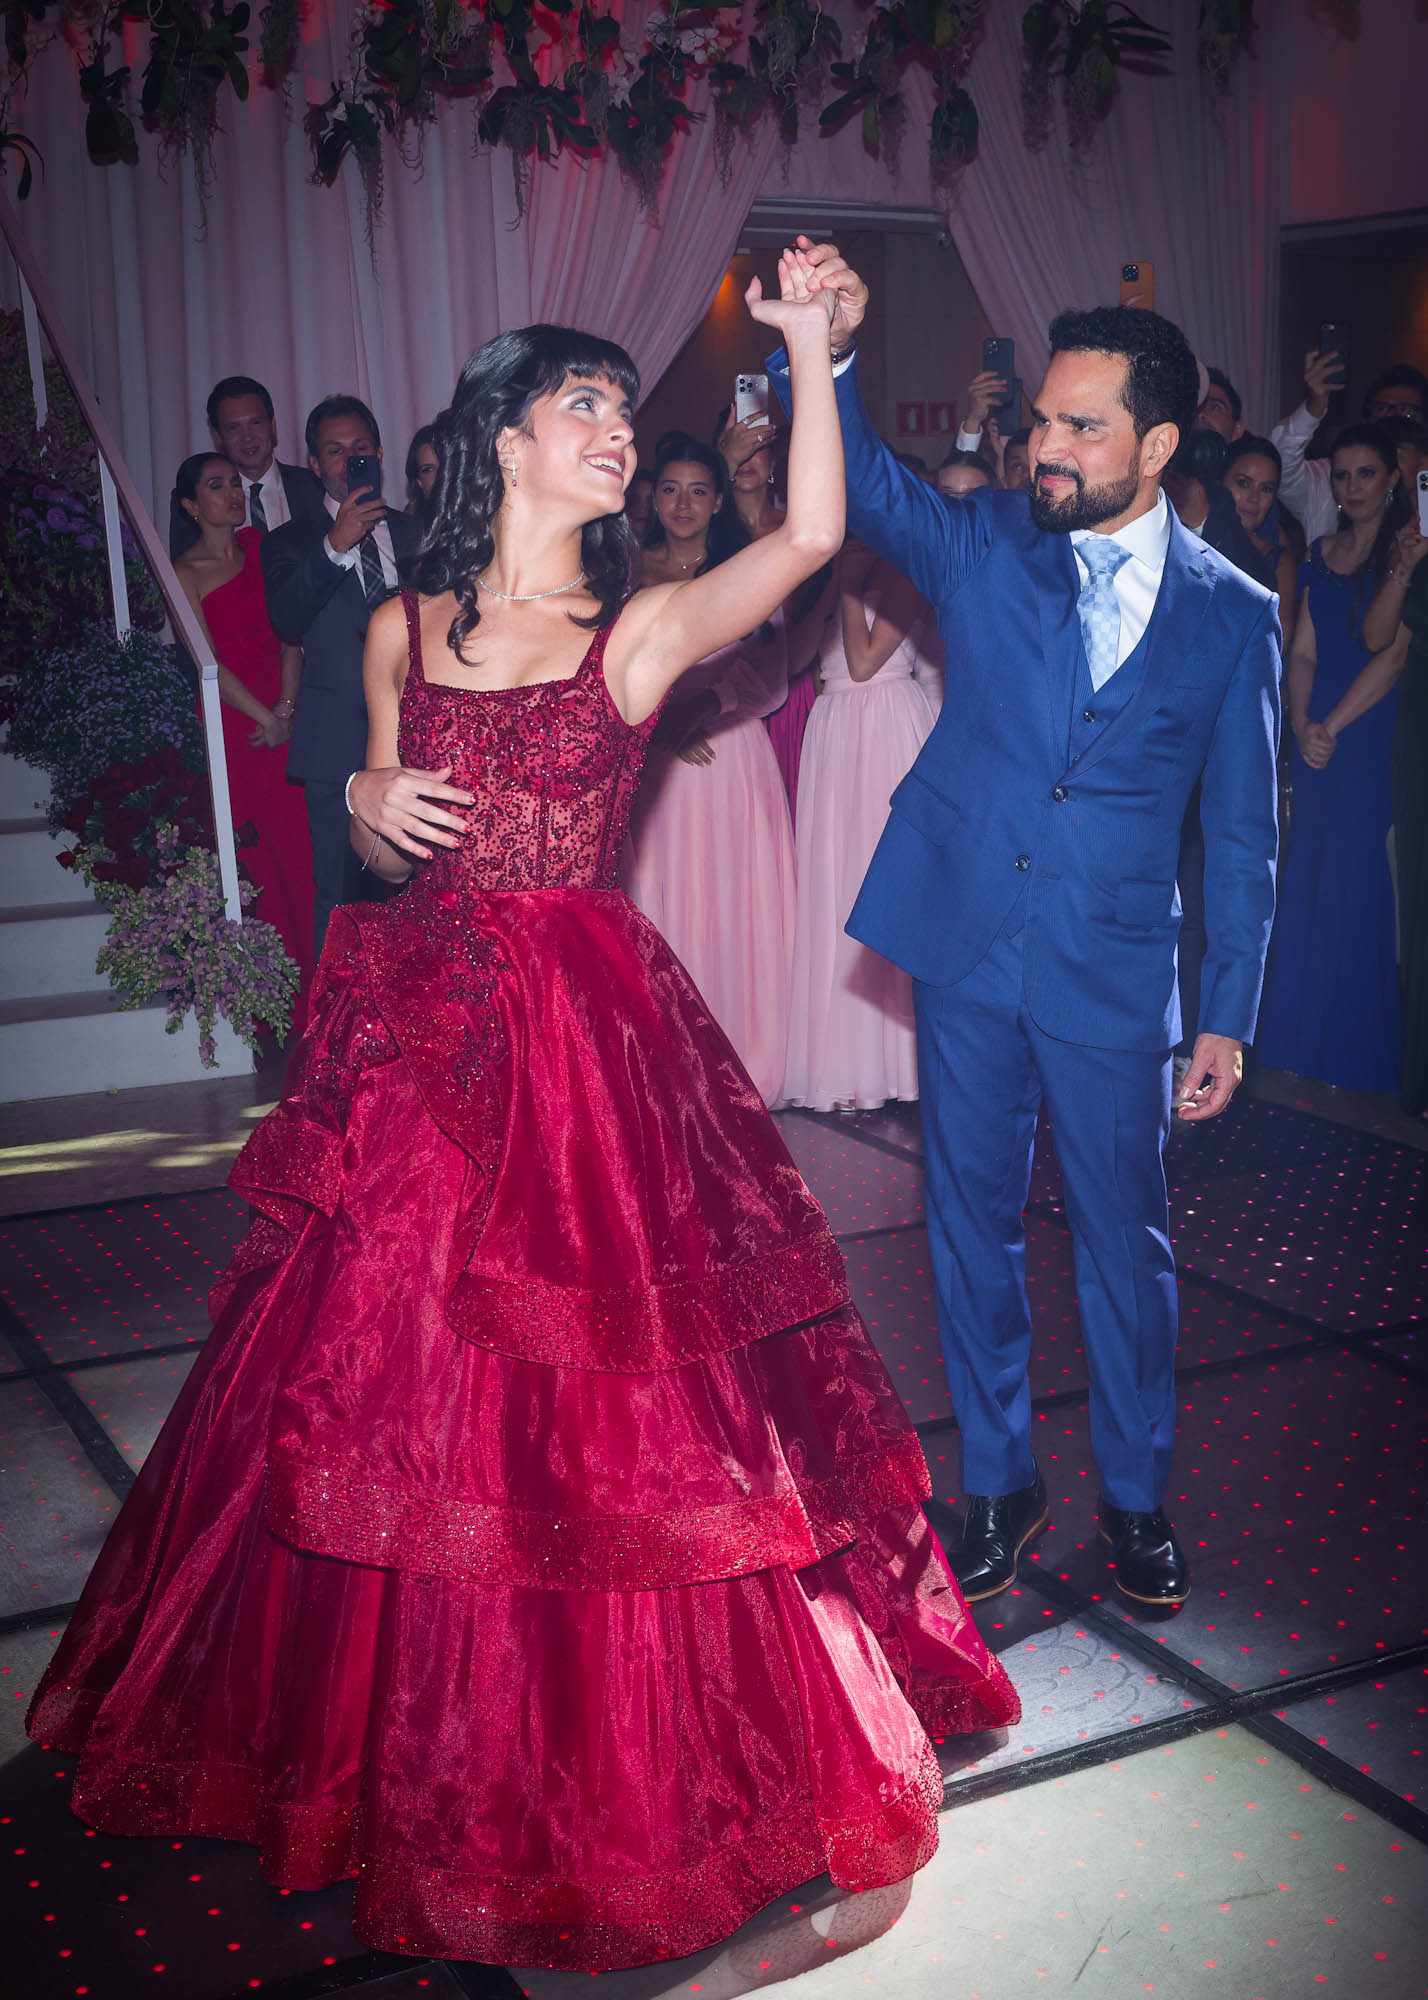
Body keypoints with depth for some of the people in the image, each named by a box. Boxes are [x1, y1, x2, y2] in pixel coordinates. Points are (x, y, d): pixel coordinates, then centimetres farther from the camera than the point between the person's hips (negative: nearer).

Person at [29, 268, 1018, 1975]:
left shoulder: (643, 631, 1)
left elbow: (814, 533, -14)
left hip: (589, 1048, -2)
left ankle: (606, 1758, 22)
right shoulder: (402, 628, 8)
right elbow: (381, 848, 15)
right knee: (386, 1380, 10)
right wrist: (368, 803, -6)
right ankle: (400, 1739, 33)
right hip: (418, 1043, 3)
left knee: (597, 1410, 1)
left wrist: (806, 347, -16)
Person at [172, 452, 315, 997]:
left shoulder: (259, 547, 12)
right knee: (252, 861, -3)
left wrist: (287, 705, -6)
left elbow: (291, 633, 6)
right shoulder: (185, 574, -1)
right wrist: (266, 719, -10)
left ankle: (308, 986, 7)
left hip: (283, 719, 4)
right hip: (231, 724, -4)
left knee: (299, 849, 0)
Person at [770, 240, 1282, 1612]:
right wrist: (827, 356, -34)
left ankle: (1134, 1493, 30)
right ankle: (998, 1484, 29)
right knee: (972, 1226, 11)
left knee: (1123, 1236, 9)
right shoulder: (984, 546, 2)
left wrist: (1228, 1017, 0)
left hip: (1113, 976, -1)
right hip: (966, 947, 1)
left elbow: (1240, 835, 2)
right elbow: (863, 486, -14)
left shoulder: (1232, 614, -1)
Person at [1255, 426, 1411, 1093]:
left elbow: (1391, 653, -13)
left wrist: (1333, 726, -16)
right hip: (1315, 735, 5)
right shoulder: (1322, 554, 12)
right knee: (1307, 886, 9)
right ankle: (1302, 1040, 20)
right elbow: (1302, 652, 8)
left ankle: (1354, 1048, 10)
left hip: (1373, 740, -5)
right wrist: (1303, 725, -7)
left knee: (1356, 886, -2)